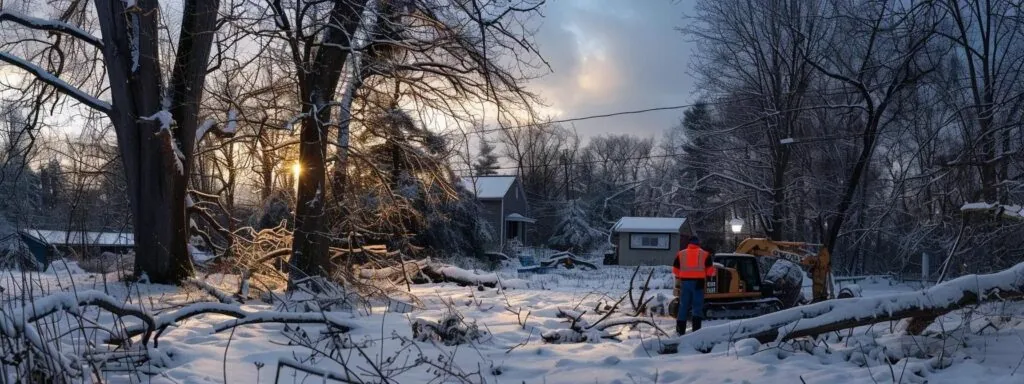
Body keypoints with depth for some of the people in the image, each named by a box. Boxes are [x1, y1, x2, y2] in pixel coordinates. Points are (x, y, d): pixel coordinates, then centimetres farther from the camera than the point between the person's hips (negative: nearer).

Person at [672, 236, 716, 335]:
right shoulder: (705, 254, 5)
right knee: (697, 306, 1)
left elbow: (675, 269, 11)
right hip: (698, 282, -2)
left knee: (683, 306, 7)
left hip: (685, 282, 2)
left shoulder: (681, 253, 9)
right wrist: (707, 277, 22)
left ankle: (680, 330, 8)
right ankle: (696, 329, -7)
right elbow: (710, 270, 4)